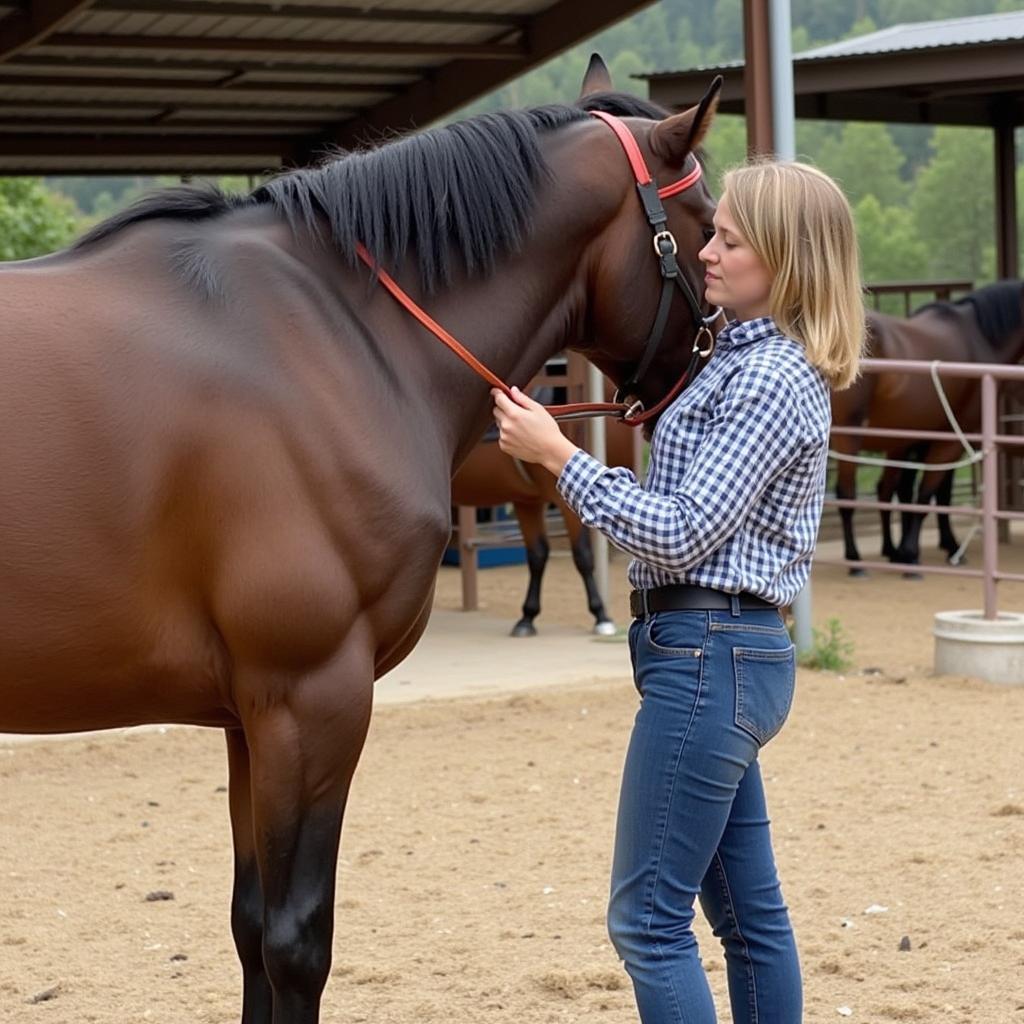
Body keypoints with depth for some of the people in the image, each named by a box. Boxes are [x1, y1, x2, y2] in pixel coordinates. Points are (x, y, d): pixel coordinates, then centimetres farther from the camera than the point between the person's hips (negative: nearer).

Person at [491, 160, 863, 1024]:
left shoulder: (771, 382, -17)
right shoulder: (747, 361, 13)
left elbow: (683, 536, -20)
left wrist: (560, 457, -18)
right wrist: (560, 458, 13)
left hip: (708, 659, -10)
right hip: (726, 655, 10)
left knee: (649, 919, -5)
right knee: (748, 910, 15)